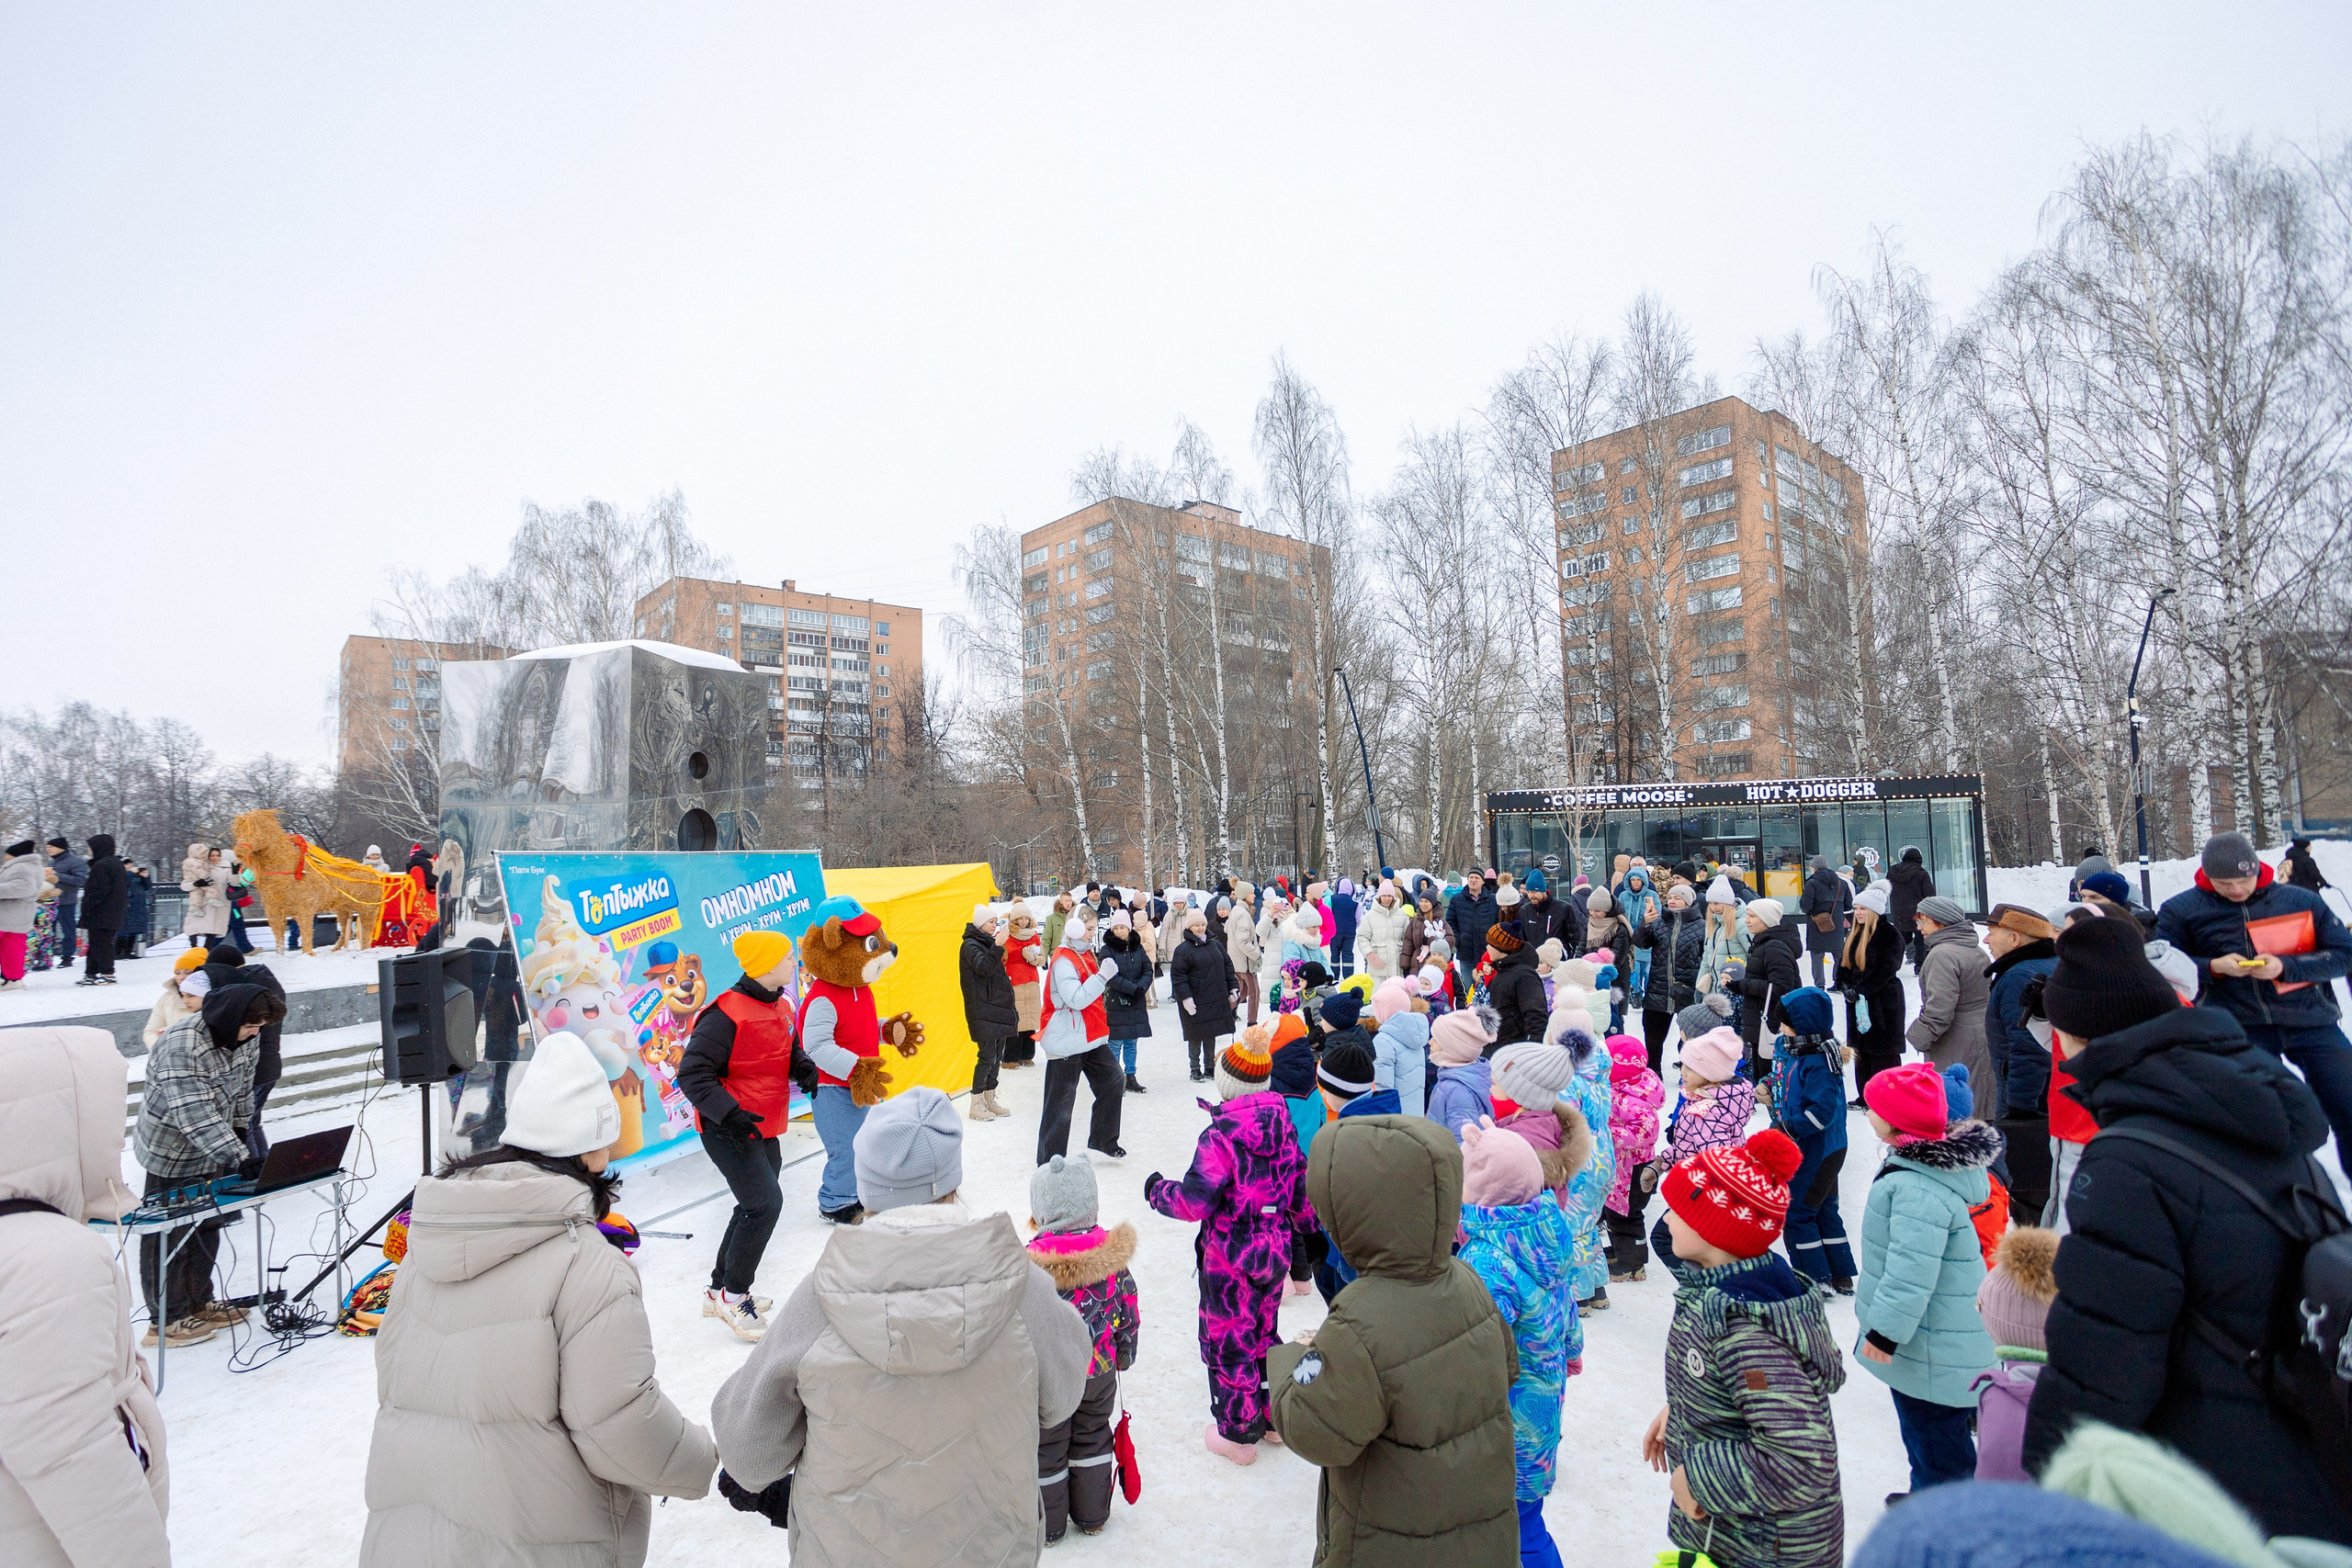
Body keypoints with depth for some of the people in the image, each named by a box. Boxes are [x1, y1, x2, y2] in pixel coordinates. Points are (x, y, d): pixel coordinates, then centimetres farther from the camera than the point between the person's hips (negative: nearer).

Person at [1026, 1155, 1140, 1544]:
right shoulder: (1112, 1255, -14)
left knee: (1047, 1448, 18)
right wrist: (1124, 1355, 14)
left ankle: (1049, 1525, 35)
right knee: (1092, 1439, 24)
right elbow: (1129, 1311, -3)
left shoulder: (1030, 1264, -25)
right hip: (1100, 1371, 3)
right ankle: (1092, 1516, 39)